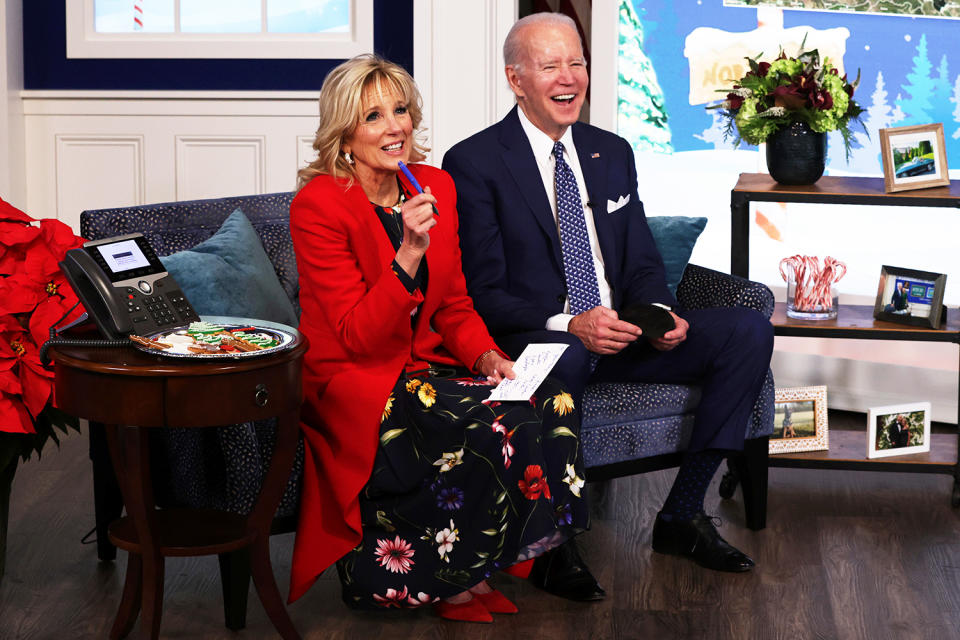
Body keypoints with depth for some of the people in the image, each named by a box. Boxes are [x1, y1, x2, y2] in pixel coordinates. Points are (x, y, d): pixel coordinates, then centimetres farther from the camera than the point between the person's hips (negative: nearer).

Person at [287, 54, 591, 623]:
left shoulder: (436, 188, 6)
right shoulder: (318, 206, -13)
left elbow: (454, 307, 13)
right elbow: (358, 337, -18)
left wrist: (485, 355, -8)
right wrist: (409, 254, -29)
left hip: (424, 367, 6)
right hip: (352, 382, -6)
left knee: (553, 404, -18)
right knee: (488, 427, -30)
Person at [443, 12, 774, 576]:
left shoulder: (612, 153, 15)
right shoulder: (474, 163, -5)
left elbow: (642, 264, 15)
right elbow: (482, 293, -11)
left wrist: (663, 314, -9)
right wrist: (570, 324, -26)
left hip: (619, 334, 7)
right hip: (535, 339, -7)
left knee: (750, 331, -11)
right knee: (562, 359, -42)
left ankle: (683, 514, -8)